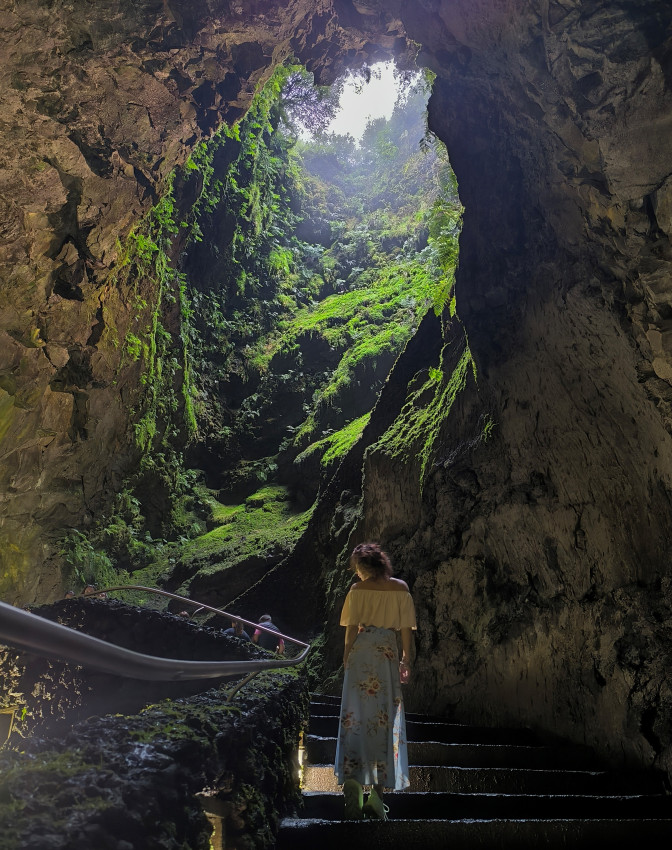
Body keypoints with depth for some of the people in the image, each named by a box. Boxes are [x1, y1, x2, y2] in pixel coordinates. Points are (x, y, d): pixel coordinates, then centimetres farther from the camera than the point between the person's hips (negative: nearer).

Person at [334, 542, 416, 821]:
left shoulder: (358, 589, -3)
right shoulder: (401, 588, 4)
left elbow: (352, 628, -4)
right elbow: (406, 627, 4)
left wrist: (346, 657, 6)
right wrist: (406, 659, 12)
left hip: (361, 651, -2)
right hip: (388, 653, 2)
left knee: (356, 715, 5)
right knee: (385, 719, 9)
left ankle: (352, 779, -5)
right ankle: (377, 792, 10)